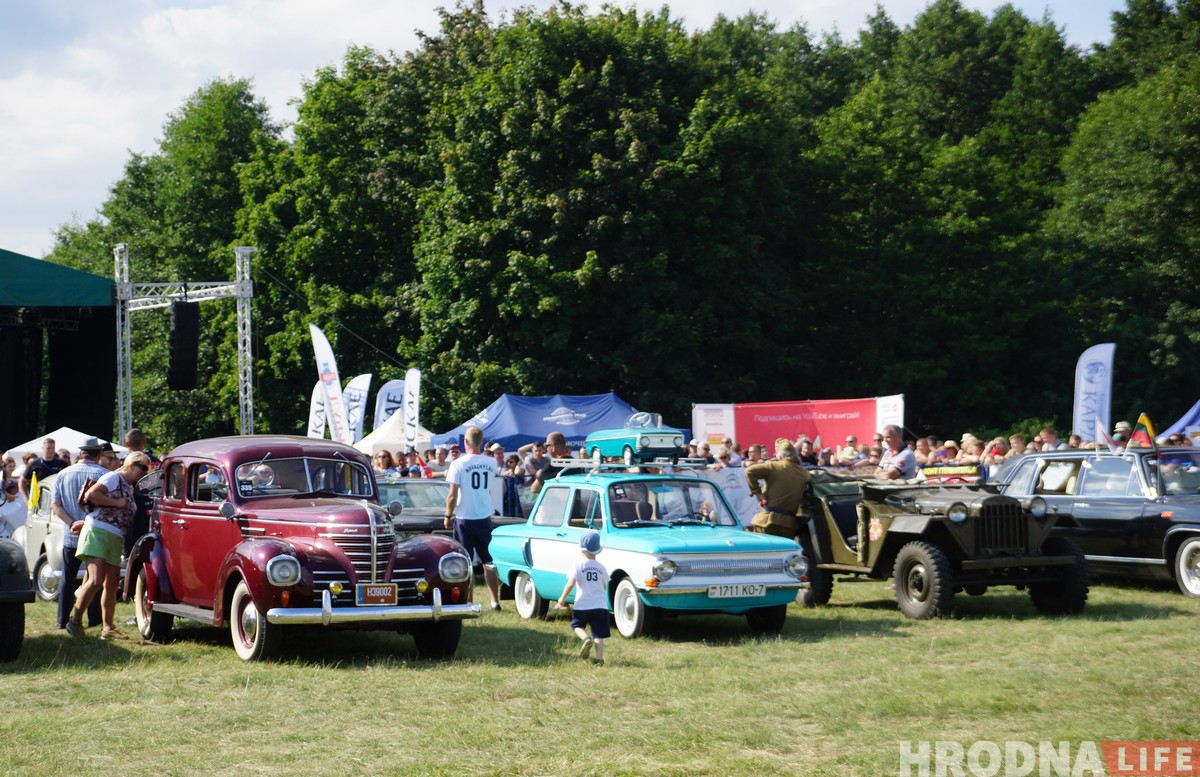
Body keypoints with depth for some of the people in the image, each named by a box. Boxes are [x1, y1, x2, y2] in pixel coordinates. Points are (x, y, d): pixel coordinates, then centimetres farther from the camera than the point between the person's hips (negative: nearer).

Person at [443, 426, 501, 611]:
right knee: (489, 562, 10)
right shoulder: (491, 463, 2)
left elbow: (452, 495, -12)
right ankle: (495, 601, 10)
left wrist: (448, 516, 2)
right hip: (485, 518, 4)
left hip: (464, 519, -4)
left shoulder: (458, 464, -11)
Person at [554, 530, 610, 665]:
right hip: (600, 604, 2)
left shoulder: (578, 565, -7)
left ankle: (585, 638, -8)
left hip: (582, 605, -2)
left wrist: (562, 599, -3)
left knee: (577, 625, 21)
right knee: (599, 634, 4)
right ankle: (599, 658, -8)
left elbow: (570, 584, -15)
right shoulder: (601, 567, 6)